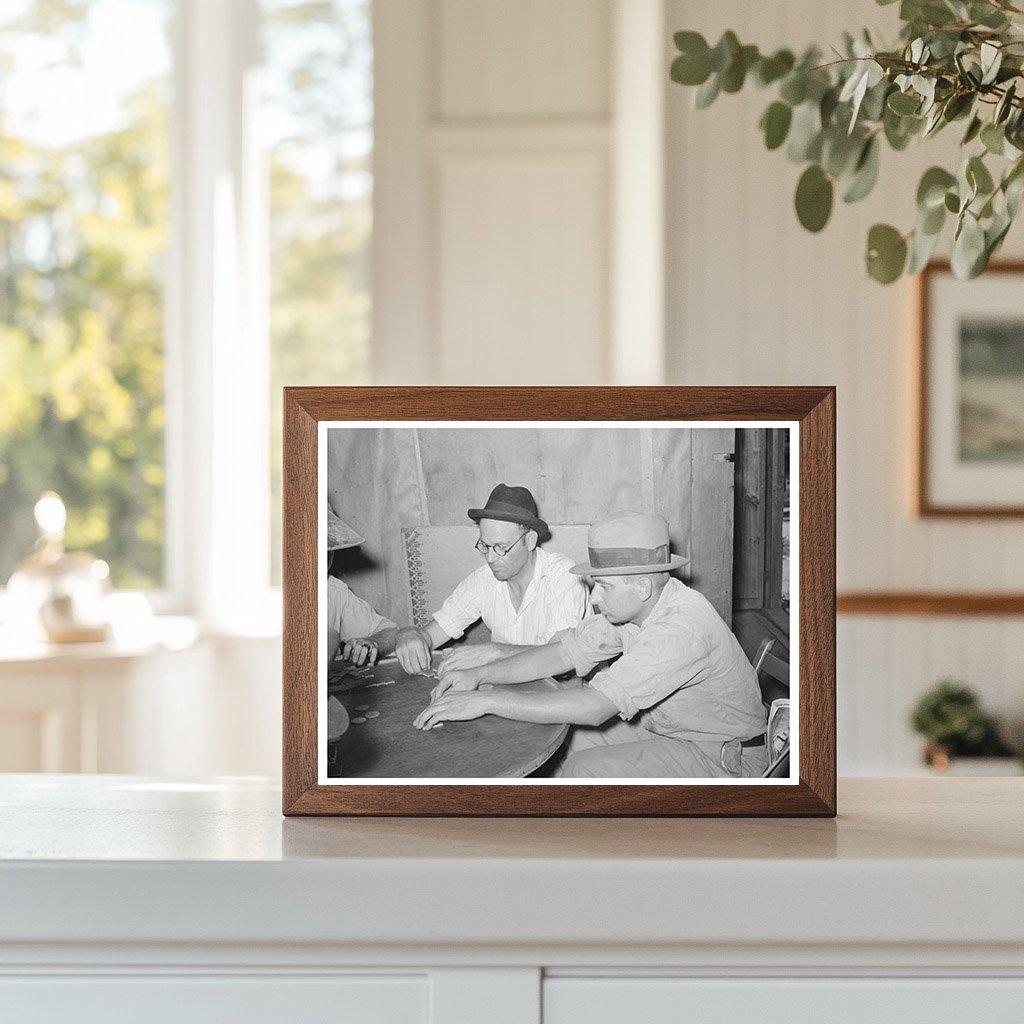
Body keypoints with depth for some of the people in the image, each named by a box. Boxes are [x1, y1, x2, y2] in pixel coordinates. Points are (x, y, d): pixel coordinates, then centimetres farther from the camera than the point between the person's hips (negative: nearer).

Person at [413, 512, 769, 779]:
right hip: (666, 730, 9)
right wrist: (480, 674, -11)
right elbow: (563, 652, 4)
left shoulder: (681, 627, -32)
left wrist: (487, 701, -34)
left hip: (724, 759, -9)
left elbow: (595, 706, -37)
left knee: (585, 771, -22)